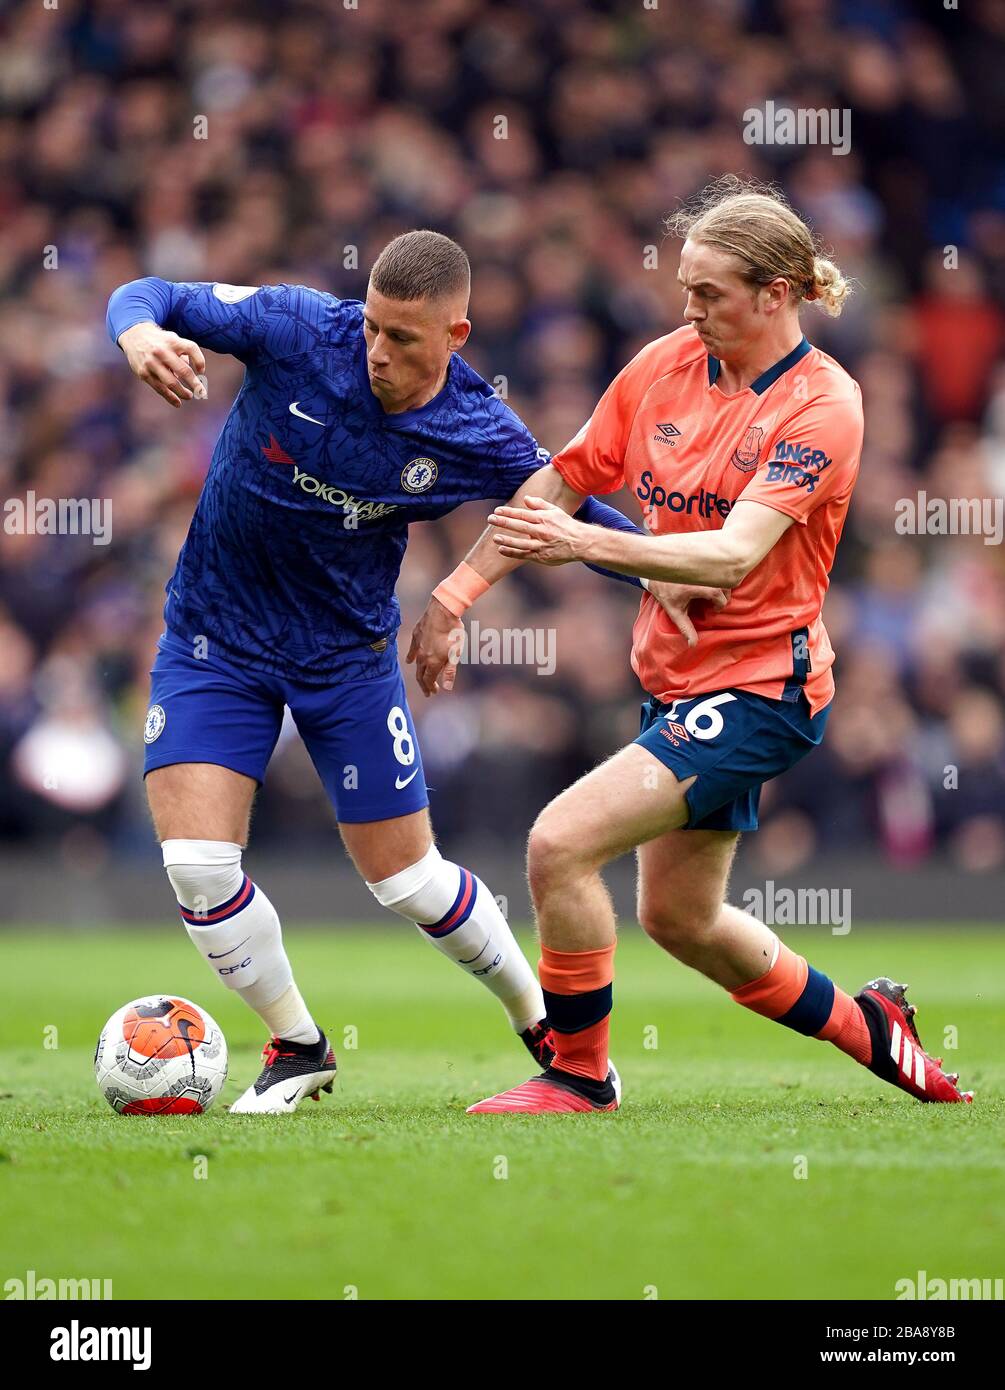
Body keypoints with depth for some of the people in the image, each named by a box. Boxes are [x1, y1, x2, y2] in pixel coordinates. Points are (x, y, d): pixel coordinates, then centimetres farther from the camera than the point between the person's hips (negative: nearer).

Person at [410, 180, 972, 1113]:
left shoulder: (822, 405, -17)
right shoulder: (667, 365, 0)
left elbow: (734, 554, -29)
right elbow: (554, 484, 8)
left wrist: (587, 545, -41)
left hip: (759, 685, -8)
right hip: (676, 677, 8)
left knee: (560, 843, -19)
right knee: (678, 917, 18)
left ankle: (579, 1075, -2)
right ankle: (862, 1025, 40)